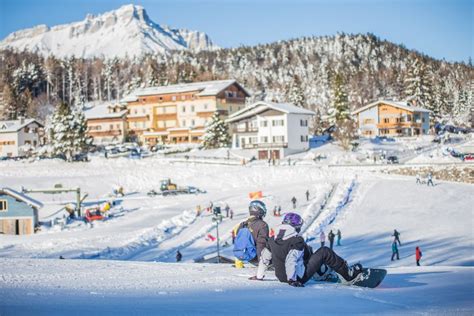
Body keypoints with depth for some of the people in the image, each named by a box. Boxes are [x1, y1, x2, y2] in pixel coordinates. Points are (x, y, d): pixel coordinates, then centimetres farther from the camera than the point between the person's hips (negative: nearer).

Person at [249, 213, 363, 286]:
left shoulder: (272, 240, 0)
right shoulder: (297, 241, -20)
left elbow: (264, 259, 6)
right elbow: (291, 259, -32)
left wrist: (259, 276, 16)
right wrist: (292, 279, -31)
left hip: (281, 276, 7)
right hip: (299, 277, -7)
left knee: (308, 251, 28)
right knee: (324, 252, 4)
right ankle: (348, 274, 13)